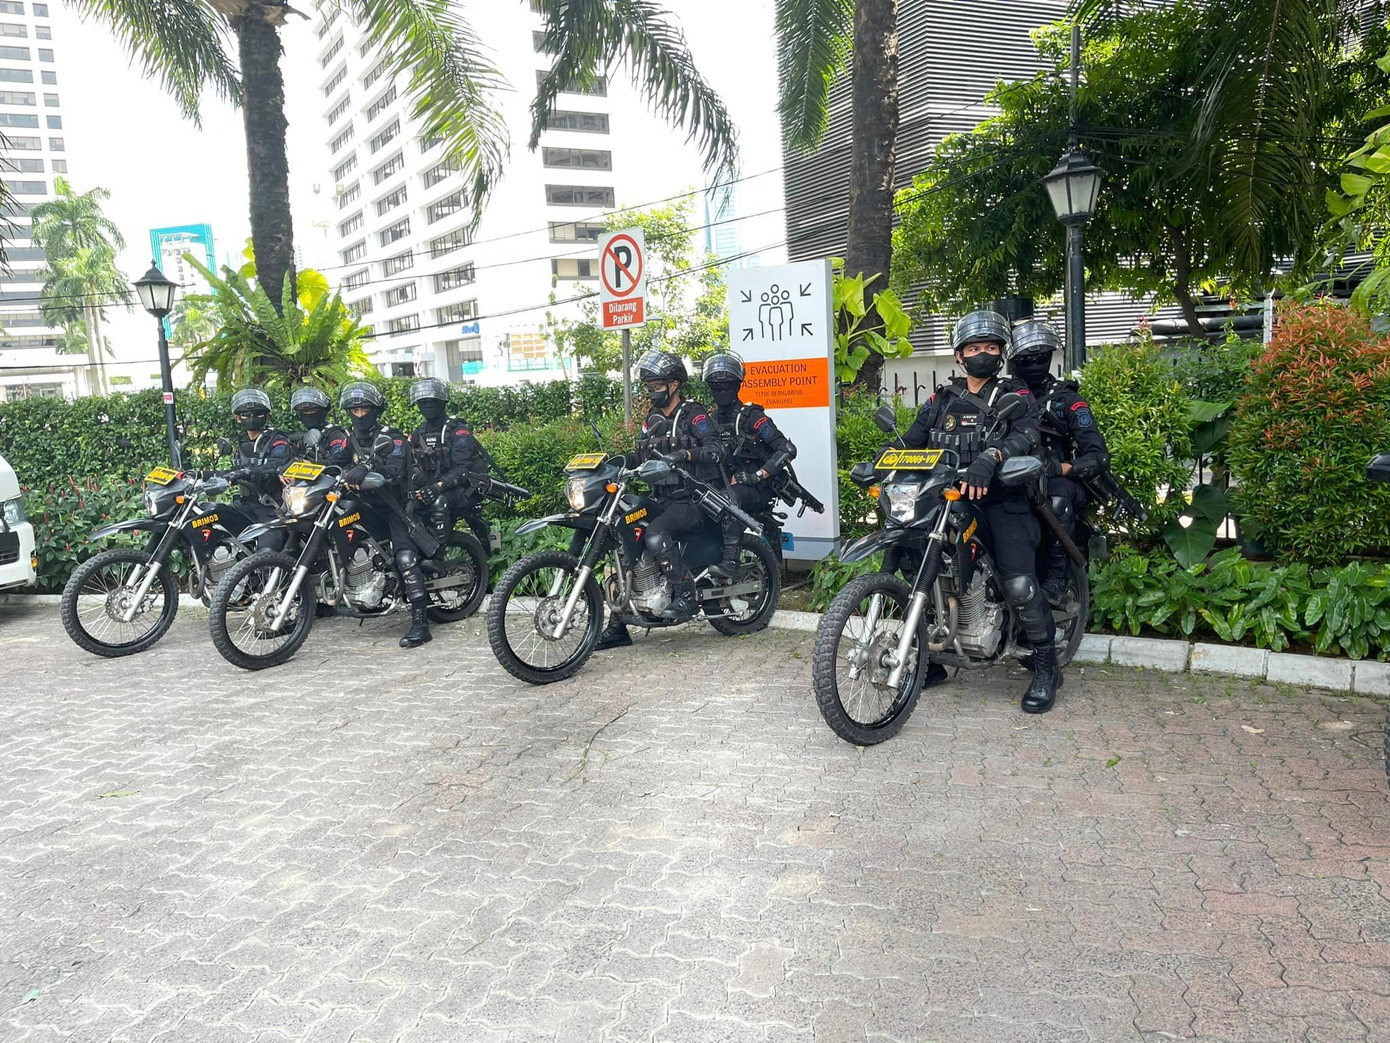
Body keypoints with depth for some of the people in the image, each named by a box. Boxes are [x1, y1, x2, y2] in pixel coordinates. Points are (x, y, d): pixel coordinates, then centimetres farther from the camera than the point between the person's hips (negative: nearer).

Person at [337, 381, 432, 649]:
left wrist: (367, 467, -37)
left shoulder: (393, 437, -2)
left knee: (406, 558, -21)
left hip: (391, 505, -7)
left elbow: (395, 469, -19)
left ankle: (420, 621, -25)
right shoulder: (349, 440, 17)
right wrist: (344, 474, -21)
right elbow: (339, 465, 3)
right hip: (363, 504, 7)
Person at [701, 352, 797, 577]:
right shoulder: (710, 419, 14)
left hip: (757, 491, -6)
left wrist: (757, 476, -20)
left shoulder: (751, 416, -7)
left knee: (731, 494, -38)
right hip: (724, 485, 6)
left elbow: (787, 449, -13)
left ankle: (730, 559, -43)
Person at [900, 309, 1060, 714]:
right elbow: (910, 440, 11)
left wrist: (990, 458, -34)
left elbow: (1027, 434, -13)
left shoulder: (1015, 395, 7)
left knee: (1019, 583, -19)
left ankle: (1046, 666, 0)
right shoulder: (942, 400, 18)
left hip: (1001, 501, -4)